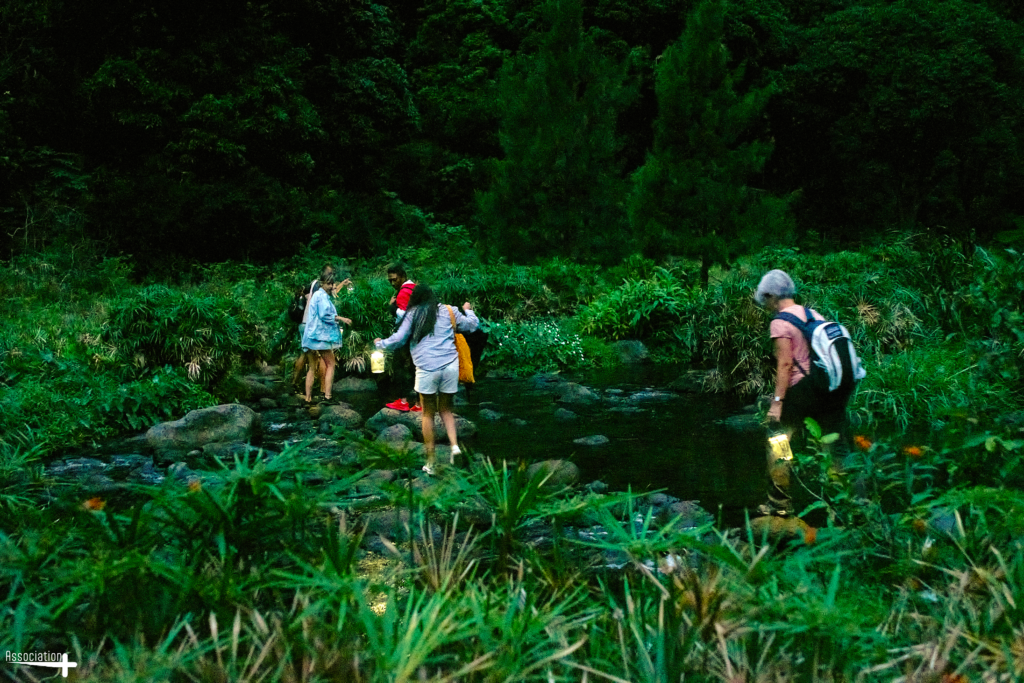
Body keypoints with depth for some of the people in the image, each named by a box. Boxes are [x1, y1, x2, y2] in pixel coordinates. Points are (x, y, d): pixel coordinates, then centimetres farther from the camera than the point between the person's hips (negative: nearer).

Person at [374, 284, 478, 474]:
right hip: (450, 366, 2)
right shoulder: (448, 311, 9)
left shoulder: (413, 315, 4)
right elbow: (472, 325, 18)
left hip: (427, 369, -2)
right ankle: (454, 445, -8)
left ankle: (430, 462, 9)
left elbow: (398, 339, 5)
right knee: (446, 410, 16)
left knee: (428, 414, 8)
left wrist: (380, 343, 25)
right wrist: (468, 310, 39)